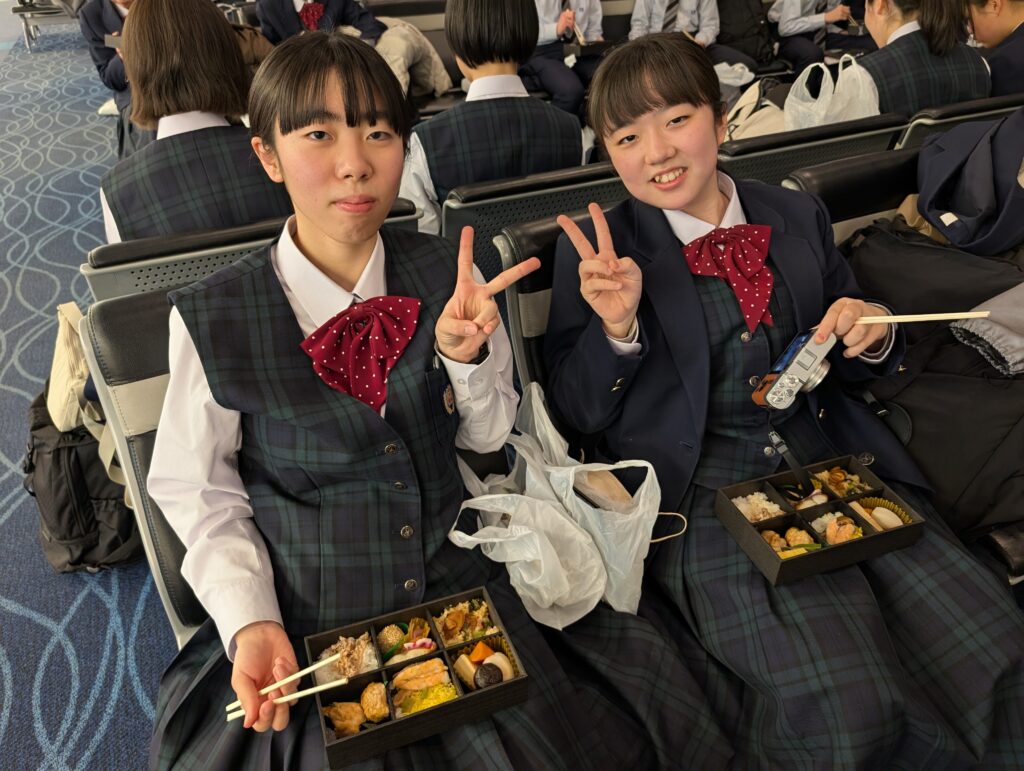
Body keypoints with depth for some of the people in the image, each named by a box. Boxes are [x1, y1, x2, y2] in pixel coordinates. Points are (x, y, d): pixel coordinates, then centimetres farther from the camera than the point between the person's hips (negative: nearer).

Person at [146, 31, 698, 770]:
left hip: (459, 587, 2)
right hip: (308, 620, -1)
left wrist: (465, 356, -17)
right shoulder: (212, 320, -14)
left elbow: (488, 435, 2)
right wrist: (250, 621, -14)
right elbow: (196, 489, -3)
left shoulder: (445, 274, -7)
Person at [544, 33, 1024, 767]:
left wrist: (872, 336, -2)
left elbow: (852, 367, 21)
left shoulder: (799, 216, 13)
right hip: (704, 490, -4)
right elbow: (579, 416, 1)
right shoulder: (596, 251, 2)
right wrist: (616, 326, -16)